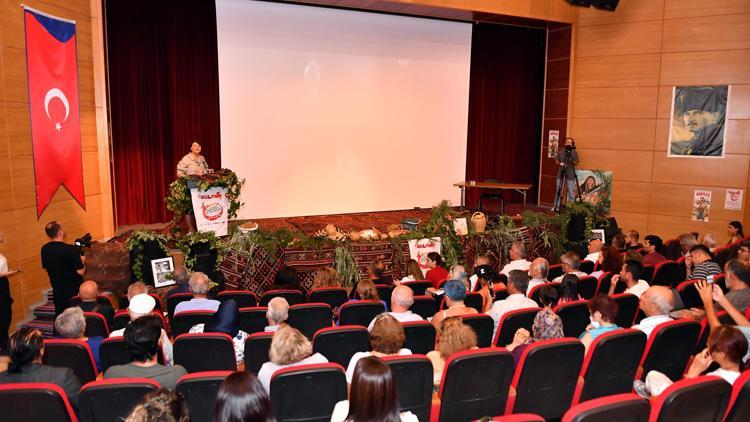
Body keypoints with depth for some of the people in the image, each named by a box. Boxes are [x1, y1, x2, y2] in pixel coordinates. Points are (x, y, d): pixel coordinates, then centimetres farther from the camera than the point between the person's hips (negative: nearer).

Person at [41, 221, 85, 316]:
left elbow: (45, 267, 12)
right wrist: (82, 261, 0)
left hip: (57, 291, 5)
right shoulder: (70, 249, -22)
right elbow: (80, 271, -20)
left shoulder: (44, 249, -4)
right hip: (74, 290, -5)